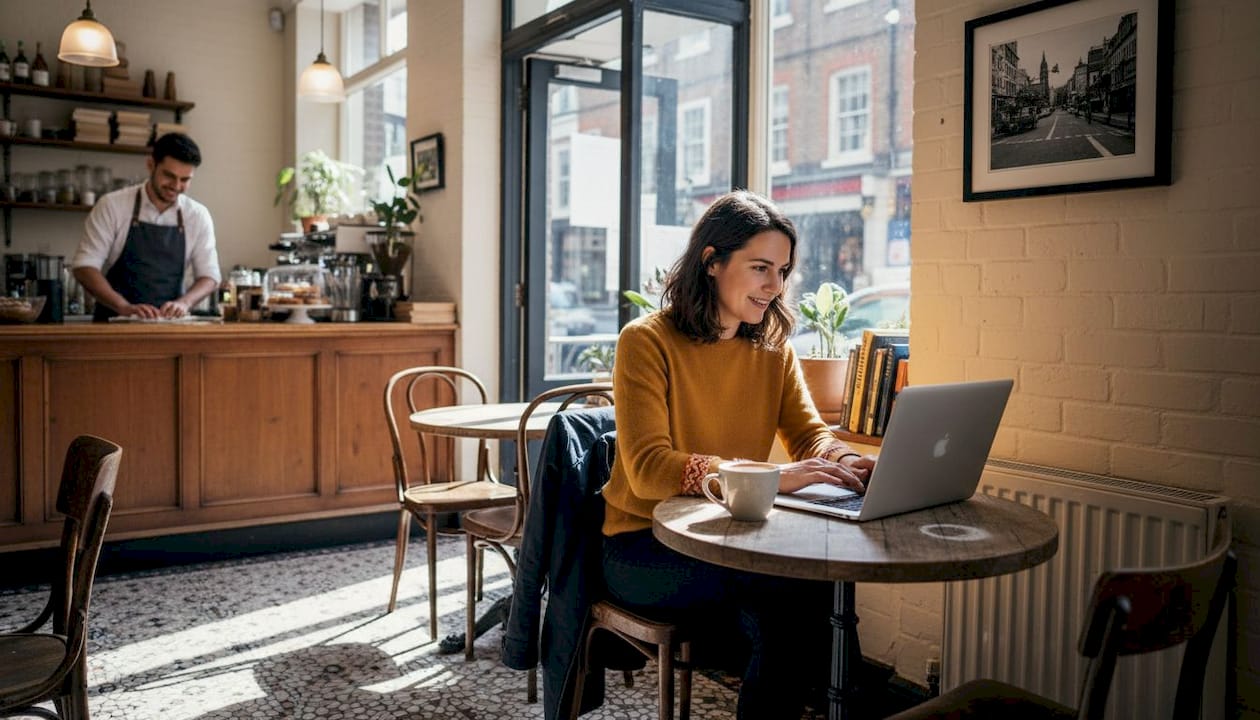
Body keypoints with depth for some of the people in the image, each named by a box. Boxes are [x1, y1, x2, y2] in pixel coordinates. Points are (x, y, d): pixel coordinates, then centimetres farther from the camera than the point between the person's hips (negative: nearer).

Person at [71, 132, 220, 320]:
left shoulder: (198, 216, 5)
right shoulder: (112, 206, -1)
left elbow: (209, 275, 6)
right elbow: (84, 266, -5)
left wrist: (184, 302, -14)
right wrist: (124, 307, -19)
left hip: (169, 324, 2)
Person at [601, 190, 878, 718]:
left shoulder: (773, 347, 8)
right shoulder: (646, 341, -12)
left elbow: (810, 434, 2)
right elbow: (648, 469, -23)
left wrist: (844, 461, -23)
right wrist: (770, 476, -34)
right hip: (646, 546, -5)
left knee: (787, 611, -26)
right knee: (801, 585, -26)